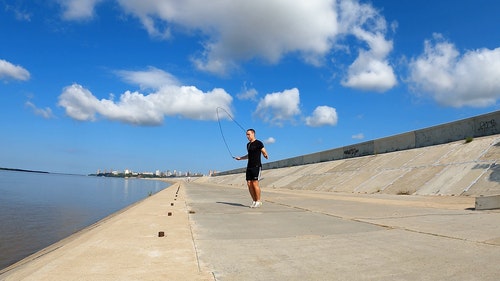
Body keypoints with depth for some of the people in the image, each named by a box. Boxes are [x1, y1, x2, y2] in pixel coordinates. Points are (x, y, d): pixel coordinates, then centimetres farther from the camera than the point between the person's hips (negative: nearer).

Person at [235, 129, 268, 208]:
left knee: (255, 184, -10)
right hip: (249, 166, 7)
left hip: (256, 166, -7)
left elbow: (264, 153, -5)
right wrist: (240, 158, 29)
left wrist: (266, 156, -21)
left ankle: (258, 201, 1)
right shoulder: (248, 144, 17)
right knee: (249, 184, 3)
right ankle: (254, 201, 12)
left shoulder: (258, 143, -6)